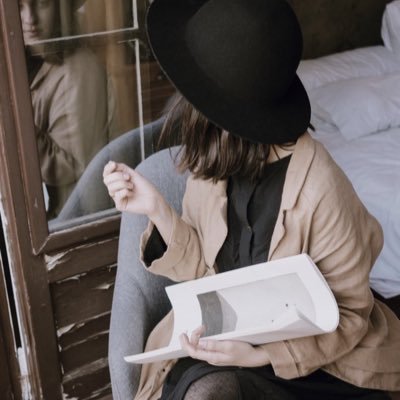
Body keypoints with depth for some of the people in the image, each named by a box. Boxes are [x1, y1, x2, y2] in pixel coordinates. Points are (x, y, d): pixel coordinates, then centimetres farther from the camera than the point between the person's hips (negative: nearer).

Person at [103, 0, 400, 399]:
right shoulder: (216, 165, -8)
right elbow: (208, 269, 1)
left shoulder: (319, 190, -26)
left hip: (314, 359, -4)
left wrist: (260, 355, -26)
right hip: (231, 332, 5)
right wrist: (157, 209, -14)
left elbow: (349, 315, -13)